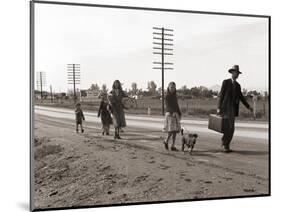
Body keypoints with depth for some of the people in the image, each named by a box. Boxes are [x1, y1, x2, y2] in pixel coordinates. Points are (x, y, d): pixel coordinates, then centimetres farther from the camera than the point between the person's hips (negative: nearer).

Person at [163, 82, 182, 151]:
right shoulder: (167, 96, -7)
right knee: (171, 130, -13)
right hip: (169, 114, -6)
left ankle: (173, 146, 4)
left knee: (175, 131, 1)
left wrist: (179, 114, 11)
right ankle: (166, 141, 13)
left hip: (175, 115, 6)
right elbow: (168, 106, -17)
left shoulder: (175, 96, 13)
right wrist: (173, 112, -31)